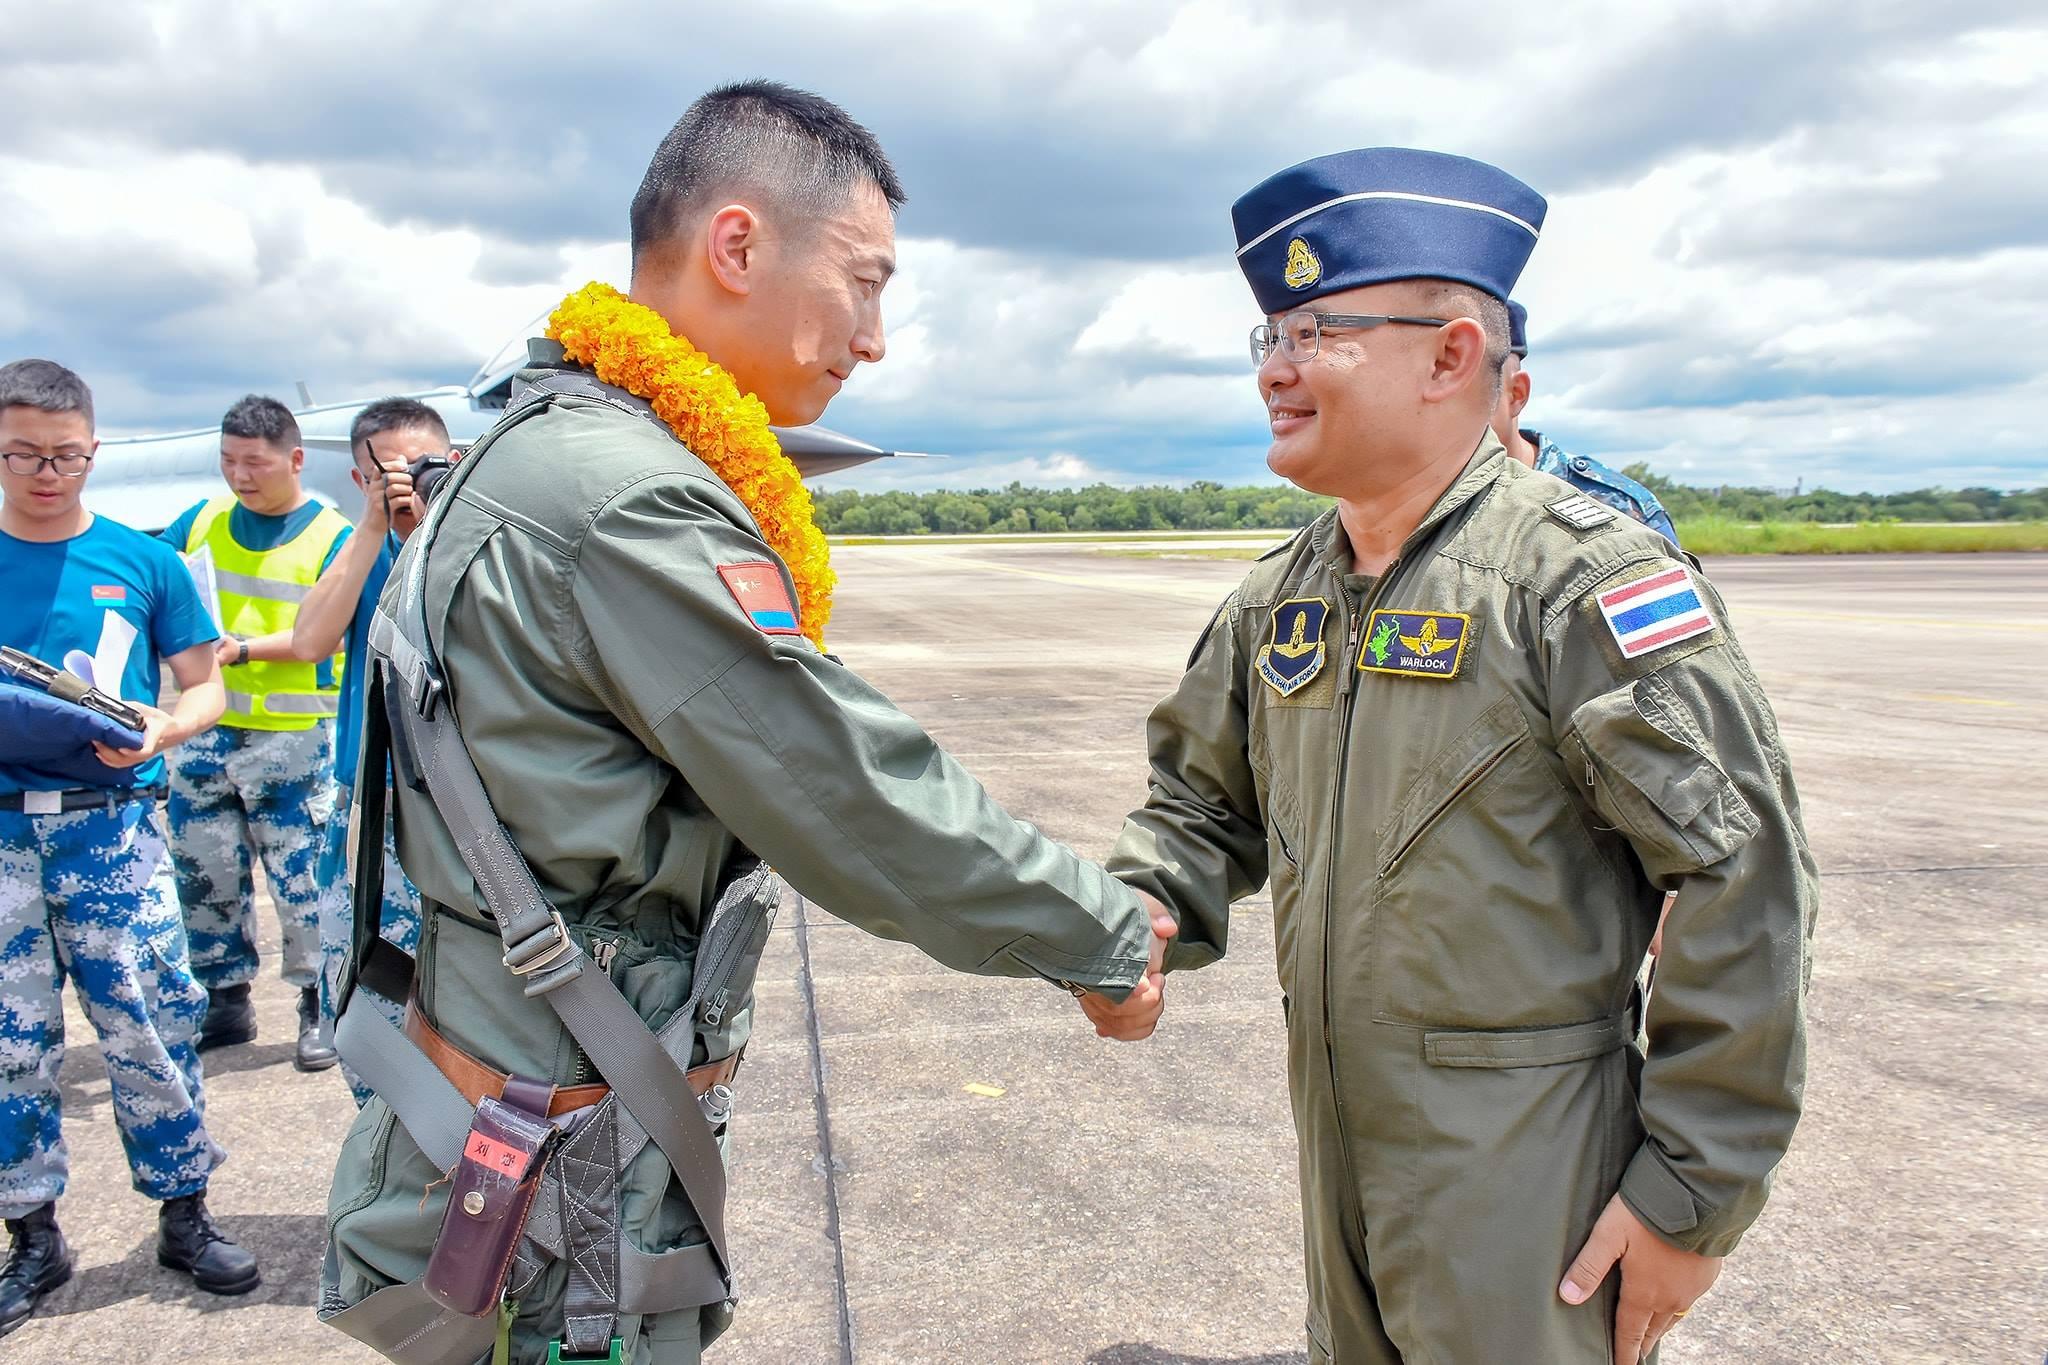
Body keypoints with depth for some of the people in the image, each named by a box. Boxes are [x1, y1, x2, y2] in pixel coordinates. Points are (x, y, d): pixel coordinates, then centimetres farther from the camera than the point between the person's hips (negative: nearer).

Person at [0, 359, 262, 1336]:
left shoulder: (143, 563, 3)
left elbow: (205, 686, 7)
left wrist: (165, 728, -14)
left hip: (112, 824, -1)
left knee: (149, 1030, 2)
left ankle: (184, 1217, 18)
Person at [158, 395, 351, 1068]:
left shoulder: (332, 538, -5)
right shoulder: (202, 520, 9)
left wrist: (244, 649, -27)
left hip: (291, 735, -5)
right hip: (203, 729, 5)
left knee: (301, 875, -1)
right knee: (203, 874, 12)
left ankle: (320, 1008, 12)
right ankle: (226, 1002, 27)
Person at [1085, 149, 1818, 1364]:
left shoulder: (1587, 575, -16)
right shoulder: (1281, 599, 5)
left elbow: (1744, 879, -17)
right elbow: (1207, 802, 15)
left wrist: (1696, 1193, -15)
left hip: (1525, 1178, -6)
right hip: (1340, 1148, 7)